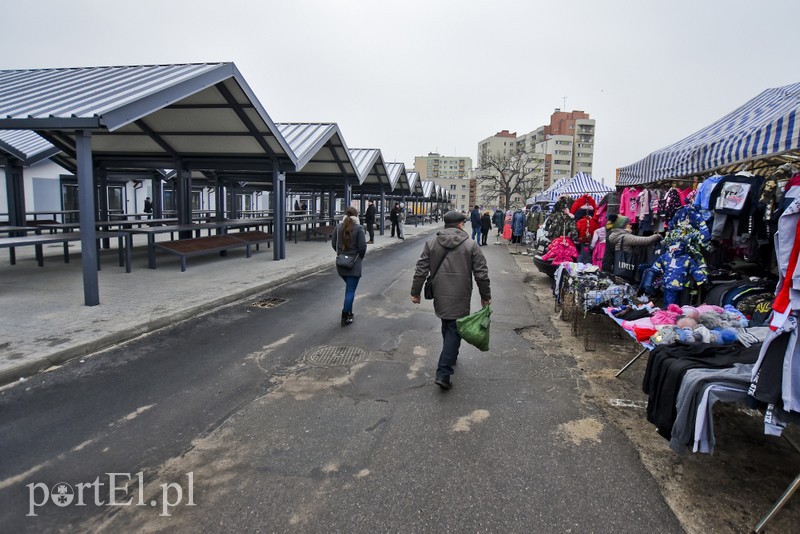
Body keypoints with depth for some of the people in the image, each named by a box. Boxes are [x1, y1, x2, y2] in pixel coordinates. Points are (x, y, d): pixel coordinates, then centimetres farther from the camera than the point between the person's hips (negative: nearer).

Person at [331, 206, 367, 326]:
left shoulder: (338, 227, 1)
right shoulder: (358, 228, -12)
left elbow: (333, 243, 5)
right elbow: (362, 246, -13)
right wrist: (360, 257, 5)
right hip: (354, 264, -5)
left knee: (349, 287, 23)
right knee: (350, 290, 1)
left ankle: (348, 312, 28)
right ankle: (345, 317, 2)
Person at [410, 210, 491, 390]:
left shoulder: (431, 243, 1)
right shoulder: (471, 245, -6)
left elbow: (421, 270, 1)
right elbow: (481, 274, -5)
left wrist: (415, 292, 9)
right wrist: (486, 296, 7)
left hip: (440, 295, 4)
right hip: (459, 298, -4)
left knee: (447, 327, 24)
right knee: (454, 330, 0)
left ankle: (451, 356, 43)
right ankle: (443, 373, -7)